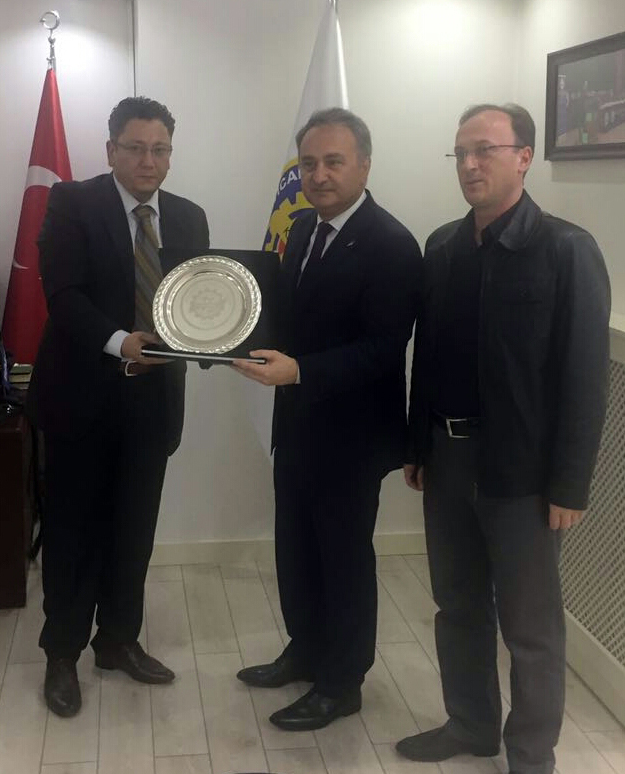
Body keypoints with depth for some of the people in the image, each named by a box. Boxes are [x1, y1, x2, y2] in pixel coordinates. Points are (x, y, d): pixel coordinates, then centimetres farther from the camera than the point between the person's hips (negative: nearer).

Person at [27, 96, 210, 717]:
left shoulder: (189, 218, 9)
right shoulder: (72, 203, -5)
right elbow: (62, 292, -15)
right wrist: (117, 341, -29)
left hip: (153, 394, 4)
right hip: (82, 392, -4)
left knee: (134, 526, 13)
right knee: (74, 526, 7)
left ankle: (118, 639, 30)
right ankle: (62, 653, 23)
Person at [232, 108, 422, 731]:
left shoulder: (391, 245, -19)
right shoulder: (303, 230, 7)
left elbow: (384, 350, -24)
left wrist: (297, 370, -33)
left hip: (351, 433, -7)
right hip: (298, 422, 8)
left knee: (345, 556, 9)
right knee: (295, 548, 20)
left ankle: (342, 682, 28)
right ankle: (306, 651, 41)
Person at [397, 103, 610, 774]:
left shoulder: (566, 249, -11)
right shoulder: (442, 246, 6)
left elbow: (585, 377, -13)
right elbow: (427, 354, 10)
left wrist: (569, 485, -14)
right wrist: (416, 447, 11)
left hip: (520, 469, -5)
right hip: (447, 458, 6)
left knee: (530, 625, 9)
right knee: (458, 606, 18)